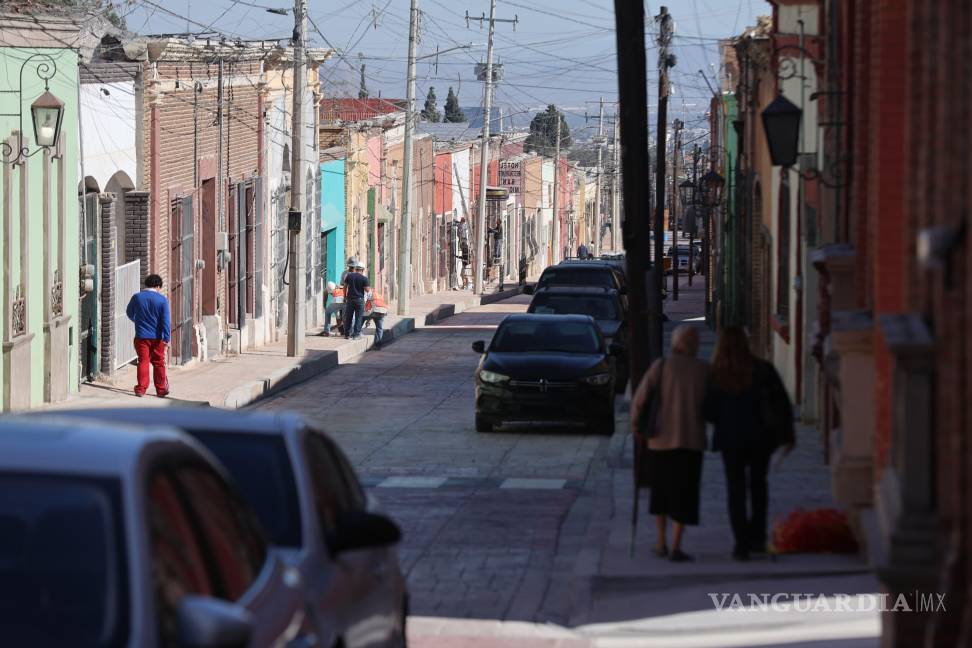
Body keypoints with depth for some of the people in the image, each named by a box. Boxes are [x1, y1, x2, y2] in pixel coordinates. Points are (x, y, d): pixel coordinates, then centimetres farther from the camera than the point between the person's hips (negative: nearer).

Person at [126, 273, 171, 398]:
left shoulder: (136, 297, 0)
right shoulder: (162, 300, -7)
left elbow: (129, 313, 17)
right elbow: (166, 320, -10)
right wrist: (167, 338, -8)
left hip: (141, 336, 1)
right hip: (157, 337, -1)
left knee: (143, 362, 5)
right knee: (158, 363, 9)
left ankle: (141, 389, -1)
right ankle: (161, 390, 14)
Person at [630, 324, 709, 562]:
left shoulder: (662, 366, -6)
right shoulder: (704, 370, -4)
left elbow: (639, 399, -10)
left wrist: (636, 427, 4)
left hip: (662, 438, 1)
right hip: (692, 439, -1)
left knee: (661, 490, 17)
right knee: (683, 494, 3)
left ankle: (661, 543, 20)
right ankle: (676, 547, -4)